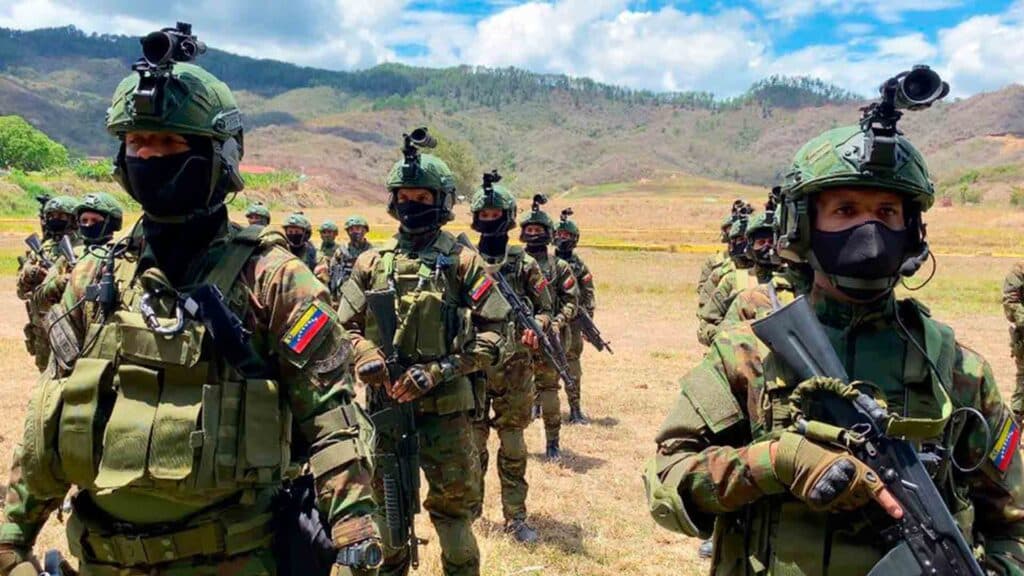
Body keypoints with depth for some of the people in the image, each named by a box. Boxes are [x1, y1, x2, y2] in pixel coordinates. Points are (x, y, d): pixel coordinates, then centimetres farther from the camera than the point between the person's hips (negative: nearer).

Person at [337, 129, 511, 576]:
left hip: (445, 407, -3)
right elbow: (347, 325, 10)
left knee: (453, 503, 5)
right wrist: (366, 356, -12)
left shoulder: (462, 263, -2)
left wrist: (439, 371, -15)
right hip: (385, 403, 3)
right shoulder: (372, 262, 7)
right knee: (387, 499, 17)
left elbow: (494, 332, -6)